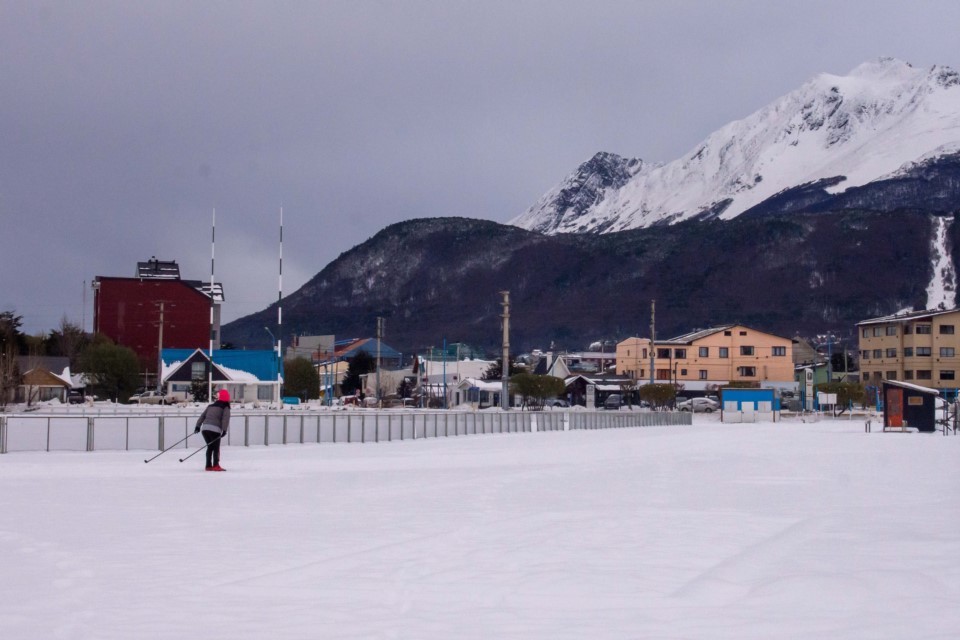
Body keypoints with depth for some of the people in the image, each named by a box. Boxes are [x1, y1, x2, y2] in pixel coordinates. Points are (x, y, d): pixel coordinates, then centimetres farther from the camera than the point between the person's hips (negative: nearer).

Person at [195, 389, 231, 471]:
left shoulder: (210, 405, 22)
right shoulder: (225, 407, 6)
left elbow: (202, 416, 19)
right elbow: (225, 419, -8)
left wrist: (198, 426, 20)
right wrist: (224, 430, -13)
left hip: (205, 428, 5)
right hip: (215, 430, -5)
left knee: (210, 447, 16)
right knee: (216, 448, 4)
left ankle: (209, 466, 13)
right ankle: (216, 465, -7)